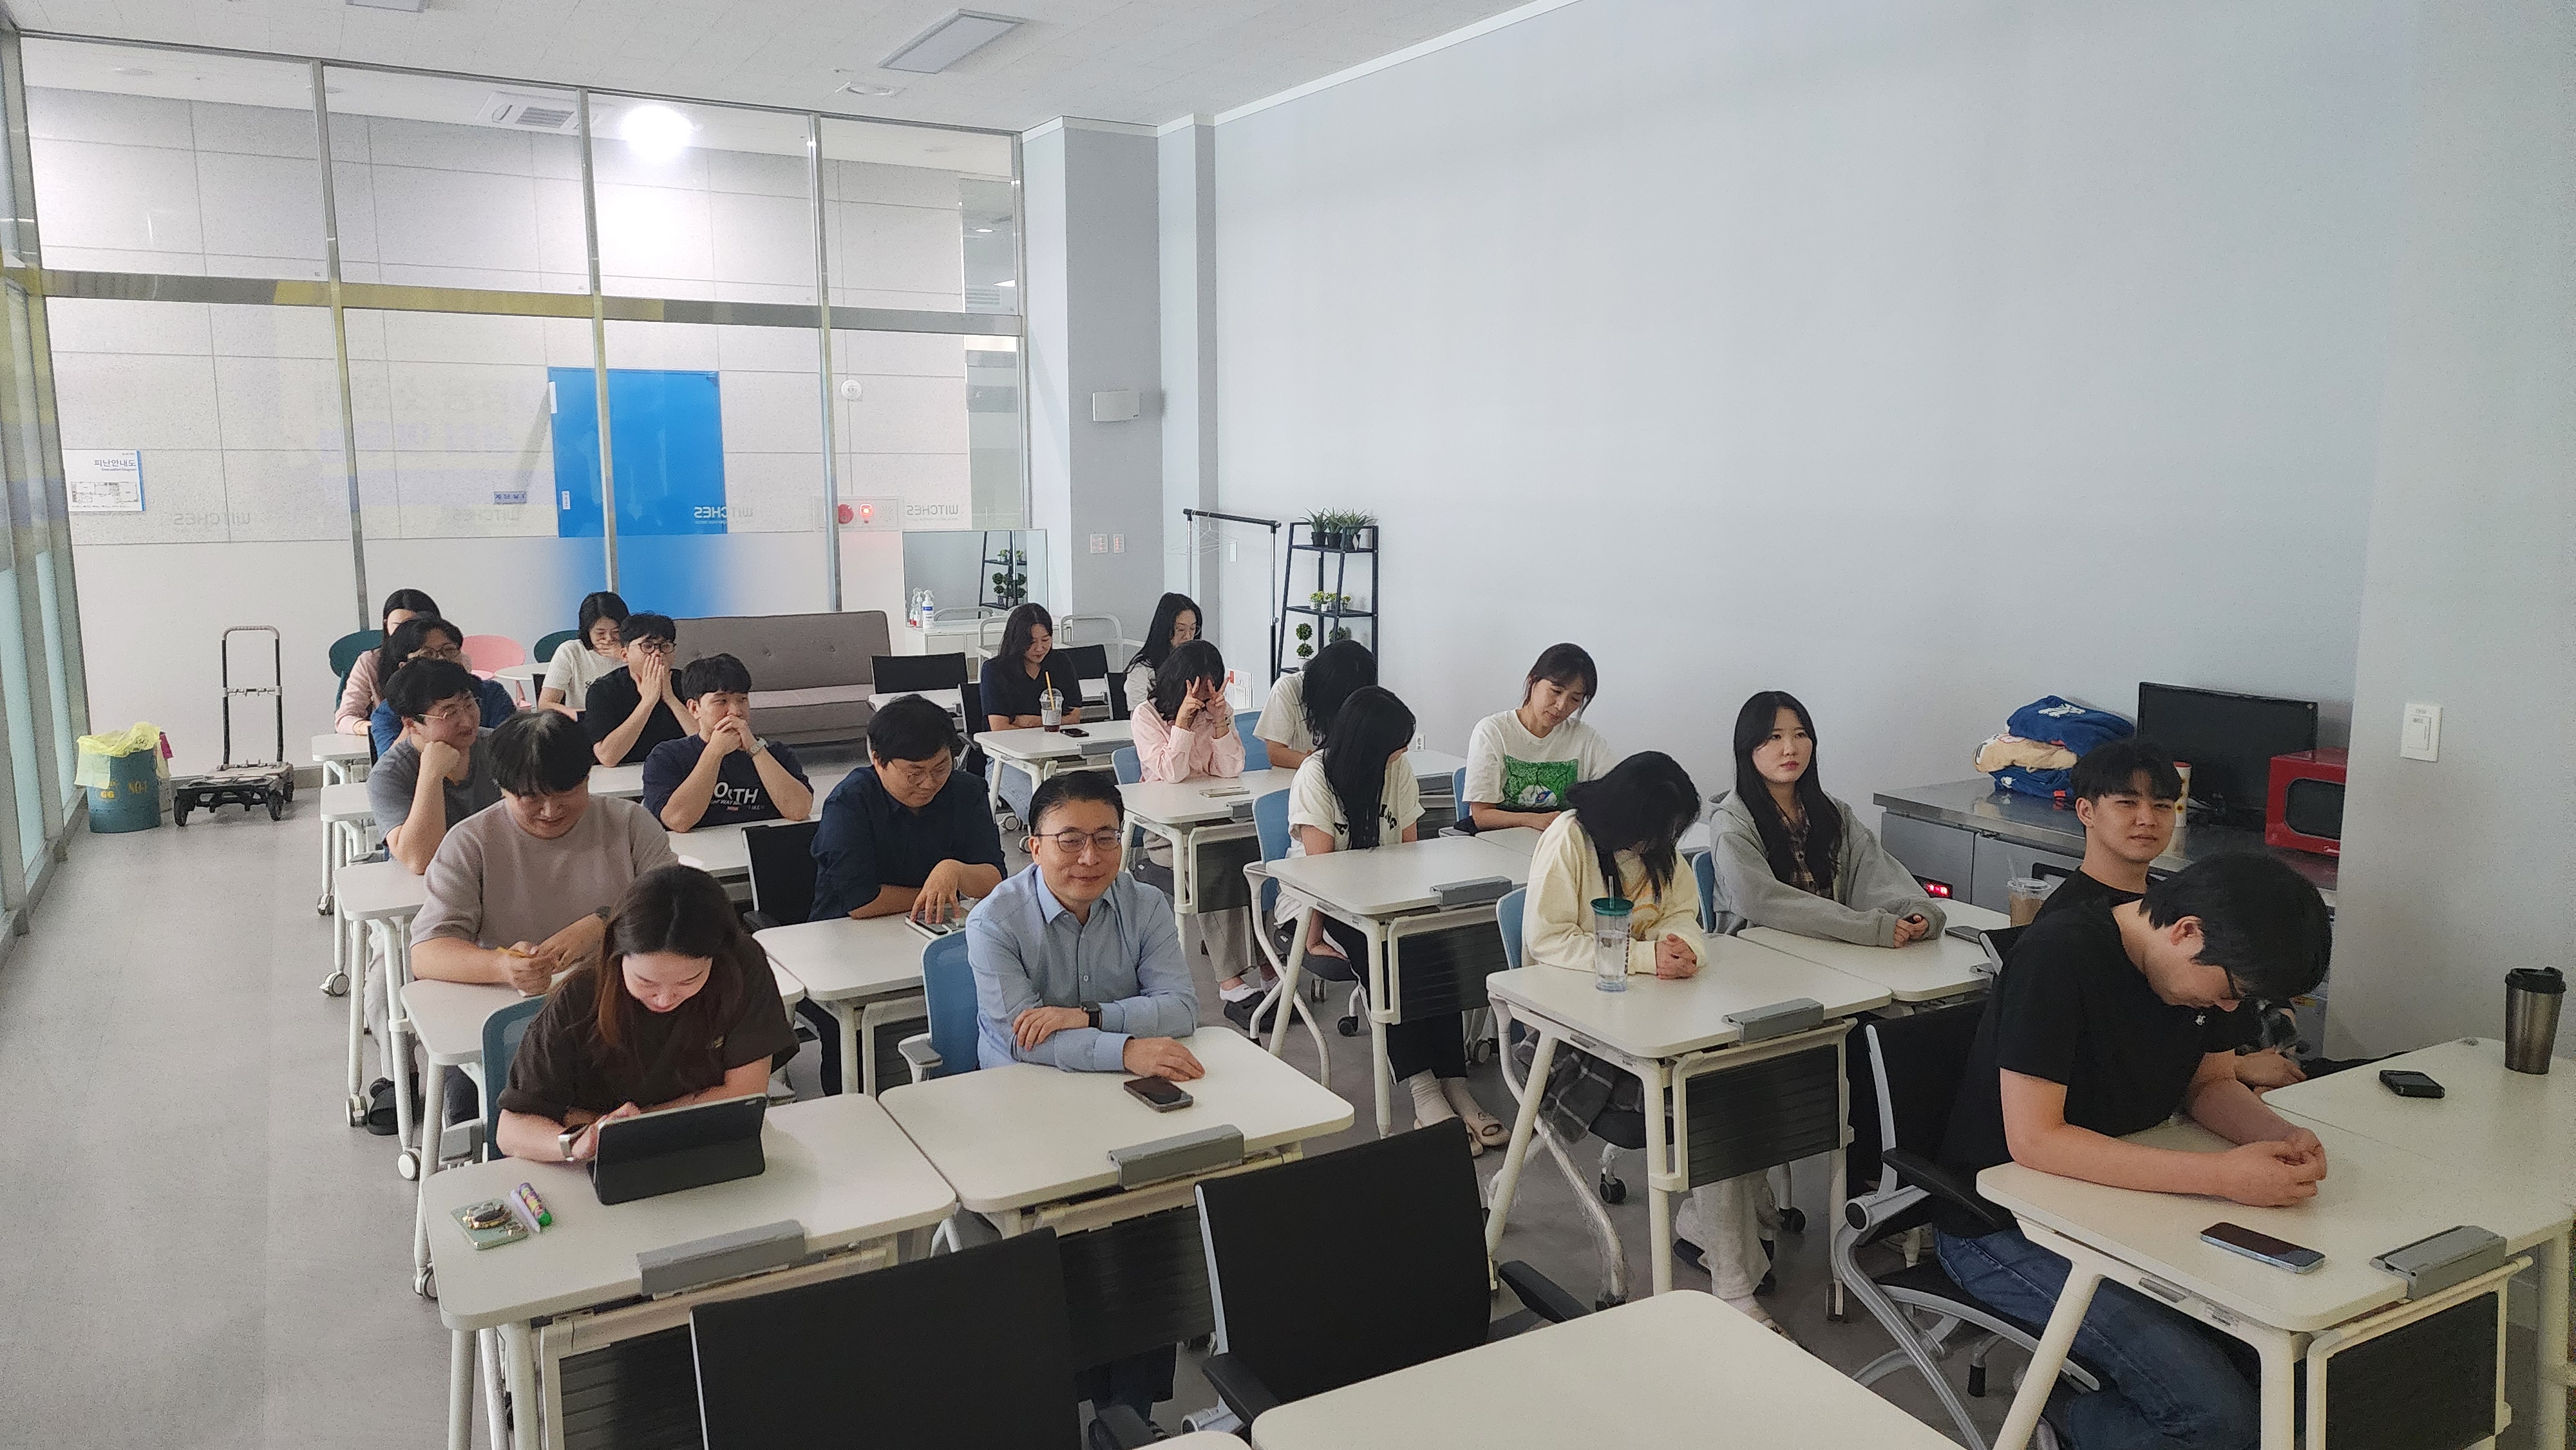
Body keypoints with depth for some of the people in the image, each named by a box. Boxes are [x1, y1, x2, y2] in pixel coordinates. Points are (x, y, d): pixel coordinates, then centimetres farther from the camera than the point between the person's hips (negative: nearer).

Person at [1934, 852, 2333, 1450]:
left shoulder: (2199, 965, 0)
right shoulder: (2059, 955, -25)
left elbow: (2210, 1084, 13)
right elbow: (2033, 1138, -28)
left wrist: (2281, 1137, -9)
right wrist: (2222, 1175, -30)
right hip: (2006, 1225, -8)